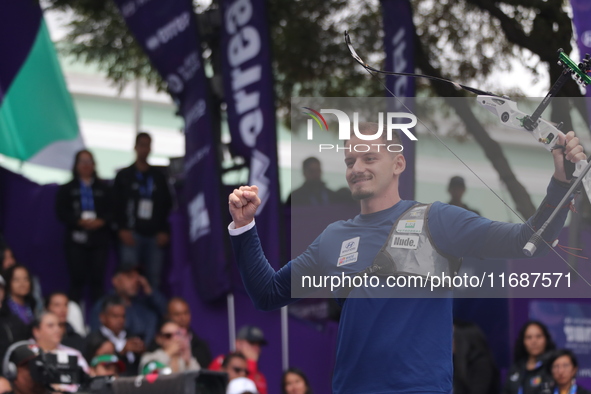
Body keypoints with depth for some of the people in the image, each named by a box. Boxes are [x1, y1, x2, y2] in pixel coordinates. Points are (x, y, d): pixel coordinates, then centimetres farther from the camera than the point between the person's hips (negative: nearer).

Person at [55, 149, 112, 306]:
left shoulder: (103, 188, 13)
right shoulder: (67, 189, 10)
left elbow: (112, 211, 7)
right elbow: (61, 212, 1)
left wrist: (101, 221, -13)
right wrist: (80, 222, -13)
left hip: (99, 239, 1)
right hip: (77, 239, -1)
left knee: (97, 278, -3)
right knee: (77, 277, -6)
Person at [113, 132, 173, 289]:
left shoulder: (159, 177, 18)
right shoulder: (124, 176, 11)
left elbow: (167, 205, 15)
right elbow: (117, 205, 4)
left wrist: (164, 231, 2)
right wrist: (123, 229, -8)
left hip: (154, 235, 2)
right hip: (132, 233, -2)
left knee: (154, 279, -4)